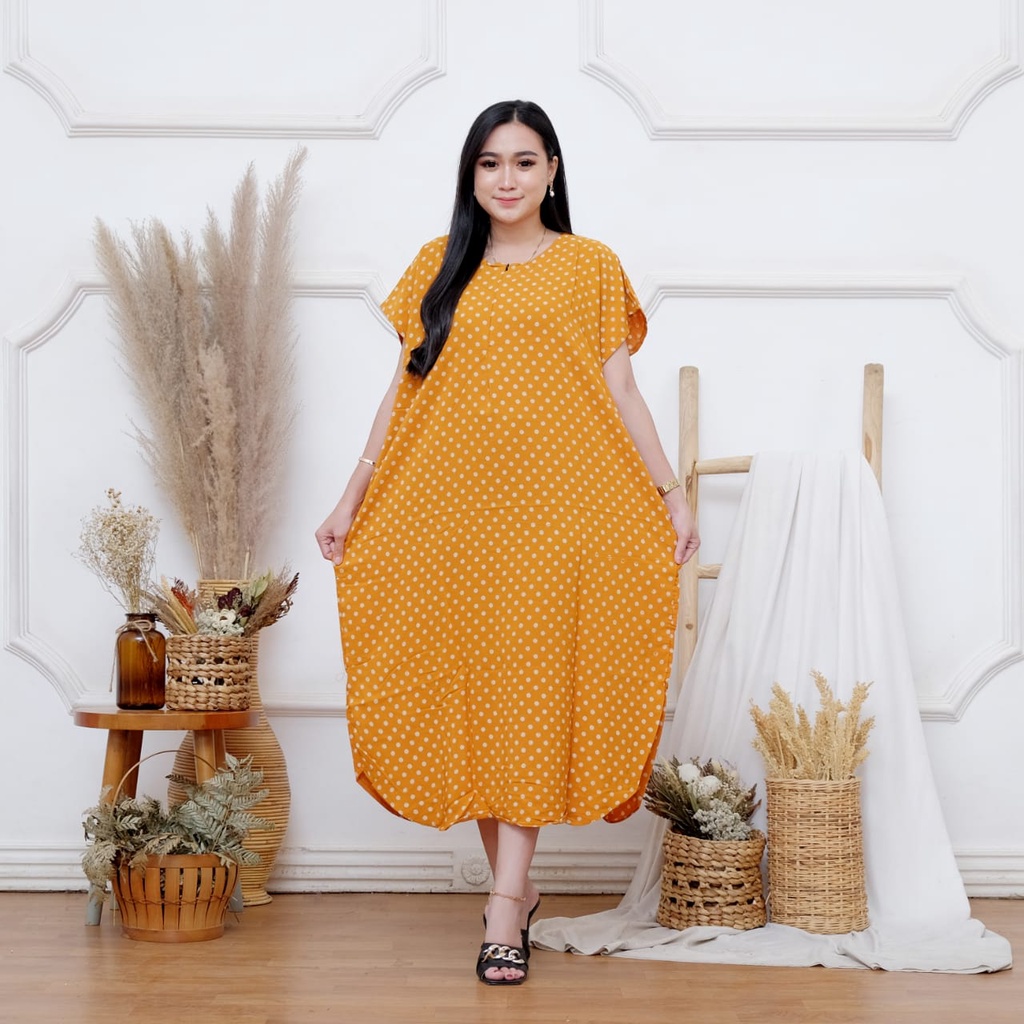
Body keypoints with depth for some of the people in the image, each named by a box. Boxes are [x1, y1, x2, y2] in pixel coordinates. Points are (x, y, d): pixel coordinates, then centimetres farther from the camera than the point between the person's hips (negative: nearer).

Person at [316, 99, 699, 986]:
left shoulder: (590, 266, 7)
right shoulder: (439, 266, 13)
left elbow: (620, 389, 5)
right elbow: (404, 391, 13)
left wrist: (670, 490, -3)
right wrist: (353, 498, 10)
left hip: (553, 506, -2)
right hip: (449, 510, 3)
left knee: (533, 691, -6)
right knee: (466, 693, 3)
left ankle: (505, 904, -5)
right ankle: (517, 882, 16)